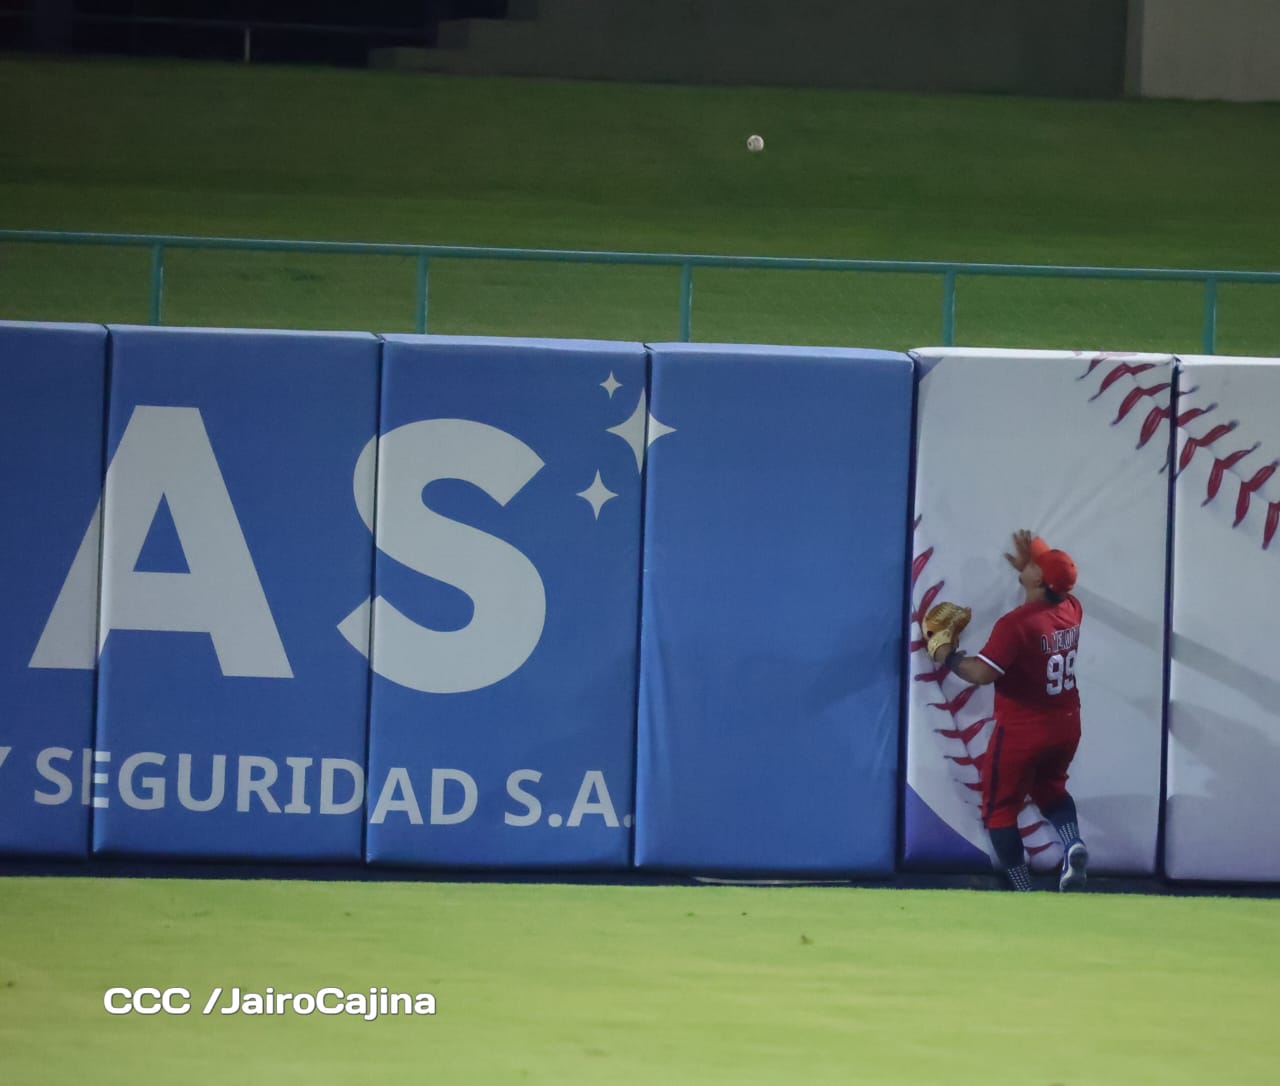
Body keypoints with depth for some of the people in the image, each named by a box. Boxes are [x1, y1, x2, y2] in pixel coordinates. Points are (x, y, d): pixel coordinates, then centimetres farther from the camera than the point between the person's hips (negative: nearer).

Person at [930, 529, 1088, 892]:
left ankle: (1023, 892, 5)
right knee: (1049, 787, 30)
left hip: (1022, 731, -7)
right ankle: (1074, 846, 1)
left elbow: (982, 673, -29)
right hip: (1065, 726, 7)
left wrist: (948, 655, -13)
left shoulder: (1015, 624, -25)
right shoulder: (1071, 609, -3)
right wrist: (1025, 566, 20)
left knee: (1000, 809, 9)